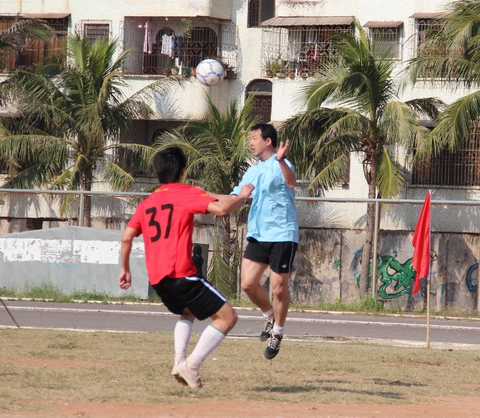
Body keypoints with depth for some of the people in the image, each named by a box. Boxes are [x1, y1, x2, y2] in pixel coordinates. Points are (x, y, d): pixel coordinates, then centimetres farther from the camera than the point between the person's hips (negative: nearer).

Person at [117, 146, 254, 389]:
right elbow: (221, 209, -14)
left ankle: (179, 360, 11)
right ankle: (192, 364, -15)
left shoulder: (146, 203, 17)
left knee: (187, 312, 34)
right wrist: (242, 196, 3)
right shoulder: (188, 194, -1)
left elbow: (127, 237, 14)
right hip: (180, 274, -7)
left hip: (156, 278, 7)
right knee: (227, 317, -2)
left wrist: (125, 269, 25)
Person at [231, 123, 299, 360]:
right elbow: (235, 198, 24)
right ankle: (270, 316, 24)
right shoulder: (252, 172, 17)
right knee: (248, 283, -1)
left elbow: (291, 182, -30)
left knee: (278, 287, -4)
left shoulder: (280, 165, -8)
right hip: (257, 235, 7)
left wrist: (281, 160, -48)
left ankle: (277, 332, 15)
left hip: (282, 235, -7)